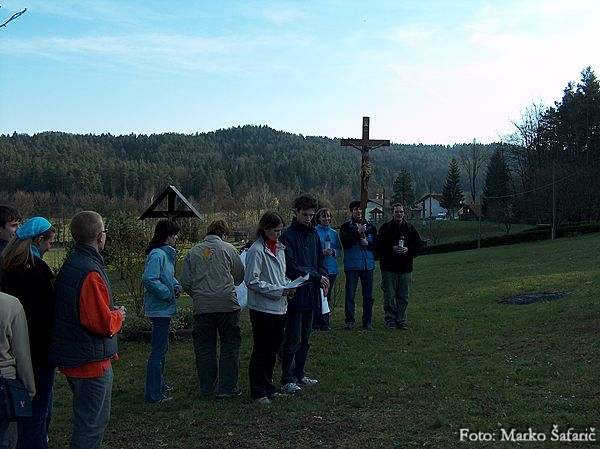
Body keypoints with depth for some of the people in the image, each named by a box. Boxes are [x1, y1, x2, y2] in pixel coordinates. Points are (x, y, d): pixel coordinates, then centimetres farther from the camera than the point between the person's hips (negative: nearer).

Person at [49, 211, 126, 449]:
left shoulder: (70, 264, 8)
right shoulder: (90, 272, -23)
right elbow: (103, 323, -25)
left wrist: (111, 313, 4)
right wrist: (118, 316, -5)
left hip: (73, 356, 10)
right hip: (91, 359, -10)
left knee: (92, 418, 23)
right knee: (92, 423, 1)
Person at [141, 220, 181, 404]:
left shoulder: (166, 254, 12)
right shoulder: (157, 255, -20)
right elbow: (149, 279, -30)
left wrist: (176, 285, 4)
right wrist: (167, 294, -21)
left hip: (164, 309, 11)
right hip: (160, 309, -11)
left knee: (162, 348, 22)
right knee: (158, 351, -6)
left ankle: (159, 384, 37)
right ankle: (153, 395, 0)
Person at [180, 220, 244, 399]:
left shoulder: (193, 252, 9)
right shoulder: (227, 248, 2)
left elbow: (185, 281, 8)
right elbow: (240, 275, 10)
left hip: (201, 306, 3)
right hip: (227, 303, -3)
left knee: (204, 348, 10)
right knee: (230, 346, 6)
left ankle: (208, 388, 15)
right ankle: (227, 388, 6)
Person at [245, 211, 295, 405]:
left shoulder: (279, 248, 10)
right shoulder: (257, 250, -14)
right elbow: (252, 281, -18)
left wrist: (288, 286, 1)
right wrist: (279, 290, -18)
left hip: (279, 307, 8)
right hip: (262, 308, -7)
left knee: (273, 349, 15)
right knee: (261, 350, 2)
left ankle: (268, 386, 27)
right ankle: (258, 391, 12)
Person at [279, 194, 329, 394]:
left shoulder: (313, 234, 12)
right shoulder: (288, 236, -12)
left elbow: (321, 260, 18)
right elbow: (291, 267, -19)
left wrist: (323, 277, -2)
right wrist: (316, 276, -19)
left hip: (311, 294, 8)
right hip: (295, 294, -7)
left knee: (305, 338, 15)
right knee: (292, 340, -2)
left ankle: (300, 375, 26)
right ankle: (287, 379, 7)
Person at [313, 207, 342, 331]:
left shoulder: (334, 233, 13)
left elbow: (339, 250, 14)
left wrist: (332, 252, -6)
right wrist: (321, 252, -16)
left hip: (331, 268, 5)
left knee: (327, 297, 9)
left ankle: (325, 323, 17)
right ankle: (315, 324, 0)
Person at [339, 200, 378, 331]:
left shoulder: (371, 227, 12)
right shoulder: (346, 227, 1)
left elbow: (377, 245, 11)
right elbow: (345, 243, -13)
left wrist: (368, 244, -8)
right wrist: (358, 232, -20)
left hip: (368, 265, 3)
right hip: (352, 265, -3)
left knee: (368, 295, 6)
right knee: (350, 295, -1)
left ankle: (367, 321, 14)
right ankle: (349, 320, 9)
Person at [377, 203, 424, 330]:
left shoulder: (410, 228, 7)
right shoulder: (385, 228, 0)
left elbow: (418, 245, 8)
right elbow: (380, 246, -3)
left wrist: (408, 249, -10)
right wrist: (392, 248, -17)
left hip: (405, 268, 2)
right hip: (389, 267, -2)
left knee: (403, 297, 6)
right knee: (389, 296, 1)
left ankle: (401, 321, 14)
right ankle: (390, 320, 11)